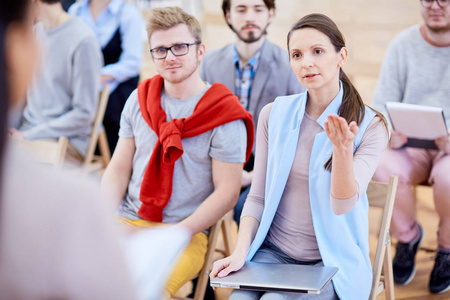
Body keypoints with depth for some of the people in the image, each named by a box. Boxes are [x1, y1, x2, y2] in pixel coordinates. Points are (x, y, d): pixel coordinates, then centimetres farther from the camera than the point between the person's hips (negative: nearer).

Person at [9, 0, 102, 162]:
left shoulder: (83, 40, -13)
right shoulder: (35, 33, 10)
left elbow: (84, 114, -14)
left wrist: (27, 136, -14)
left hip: (66, 139, -7)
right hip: (25, 128, 7)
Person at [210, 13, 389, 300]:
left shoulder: (370, 125, -6)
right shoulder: (274, 114, 4)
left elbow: (343, 205, -16)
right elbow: (257, 197, 7)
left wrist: (342, 149, -33)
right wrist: (240, 252, -8)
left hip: (332, 261, -2)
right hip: (273, 252, 2)